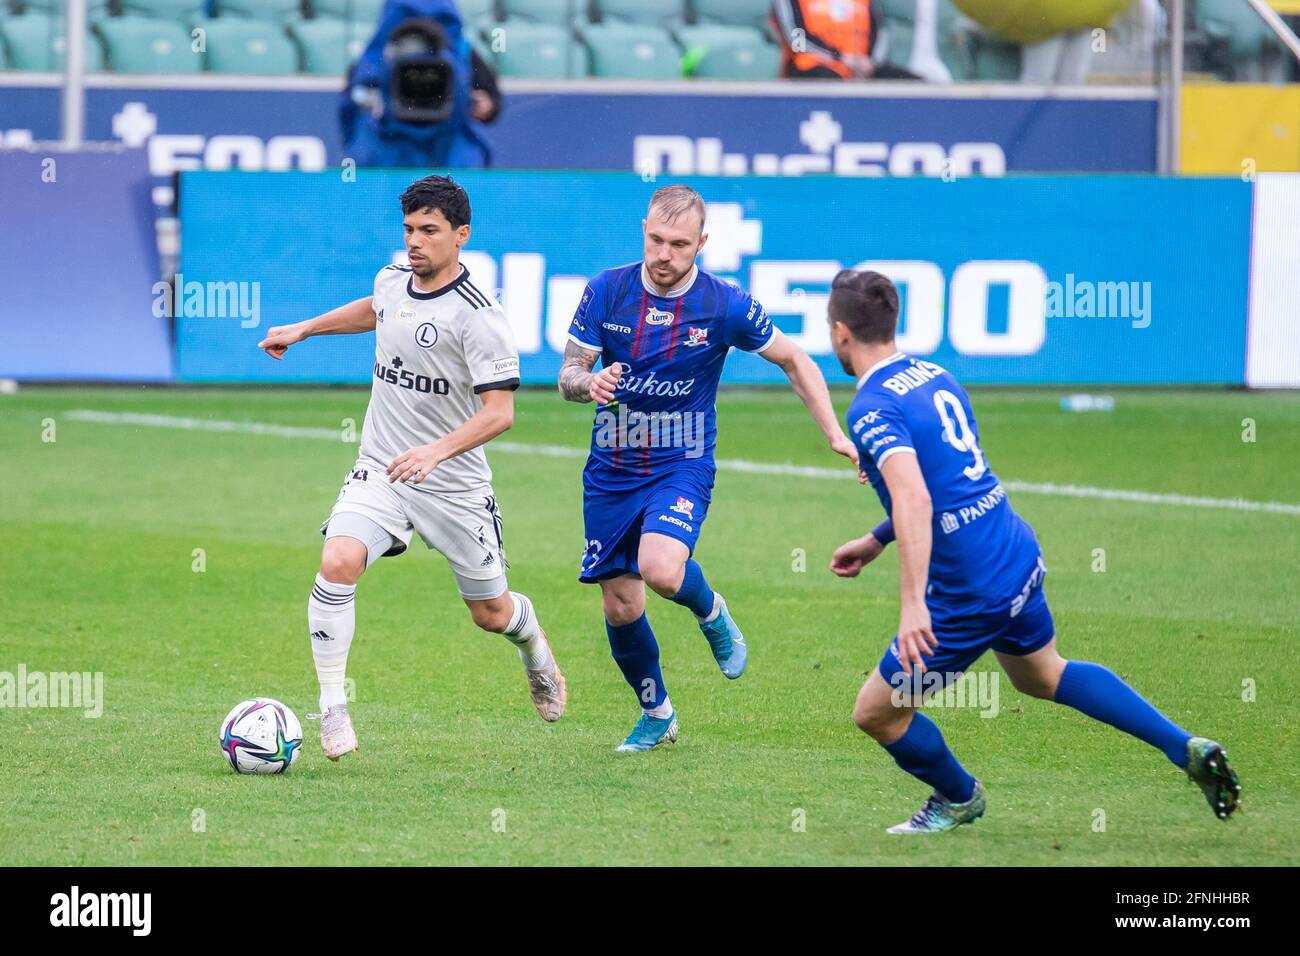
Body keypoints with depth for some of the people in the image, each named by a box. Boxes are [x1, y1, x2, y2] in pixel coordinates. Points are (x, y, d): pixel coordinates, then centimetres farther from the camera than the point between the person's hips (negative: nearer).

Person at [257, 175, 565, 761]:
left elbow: (500, 411, -23)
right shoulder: (392, 283, 2)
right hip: (379, 472, 4)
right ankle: (332, 708, -18)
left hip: (454, 486, -4)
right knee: (337, 563, -25)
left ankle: (536, 650, 50)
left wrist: (436, 450, -36)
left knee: (491, 613, 13)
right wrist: (303, 330, 33)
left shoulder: (478, 316, -18)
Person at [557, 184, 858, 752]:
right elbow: (568, 375, -3)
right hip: (611, 471, 3)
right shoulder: (606, 291, -7)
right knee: (619, 606, 4)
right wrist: (590, 382, -28)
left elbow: (792, 360, 3)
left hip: (682, 467, -3)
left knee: (661, 569, -30)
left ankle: (711, 613, 6)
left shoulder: (725, 306, -11)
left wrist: (834, 434, -3)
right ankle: (657, 715, 28)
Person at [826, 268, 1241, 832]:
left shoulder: (872, 408, -18)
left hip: (968, 591, -9)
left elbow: (914, 499, -34)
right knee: (1043, 675, 33)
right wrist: (875, 543, 27)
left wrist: (912, 604, -40)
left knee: (875, 714, 11)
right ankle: (1186, 749, 25)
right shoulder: (935, 377, 9)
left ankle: (958, 798, 35)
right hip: (1020, 554, 9)